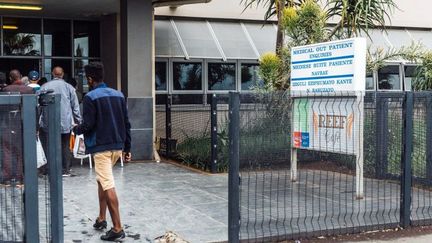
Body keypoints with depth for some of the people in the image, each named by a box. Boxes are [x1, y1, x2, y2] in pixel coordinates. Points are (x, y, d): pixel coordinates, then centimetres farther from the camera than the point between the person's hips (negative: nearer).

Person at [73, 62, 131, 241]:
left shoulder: (90, 97, -9)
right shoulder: (118, 95, 10)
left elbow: (88, 125, -13)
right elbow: (126, 124, 10)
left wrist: (76, 129, 9)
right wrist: (127, 148, 16)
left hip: (101, 147, -7)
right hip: (117, 146, 7)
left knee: (108, 186, -8)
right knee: (102, 179, 23)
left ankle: (117, 228, -10)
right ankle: (101, 218, 28)